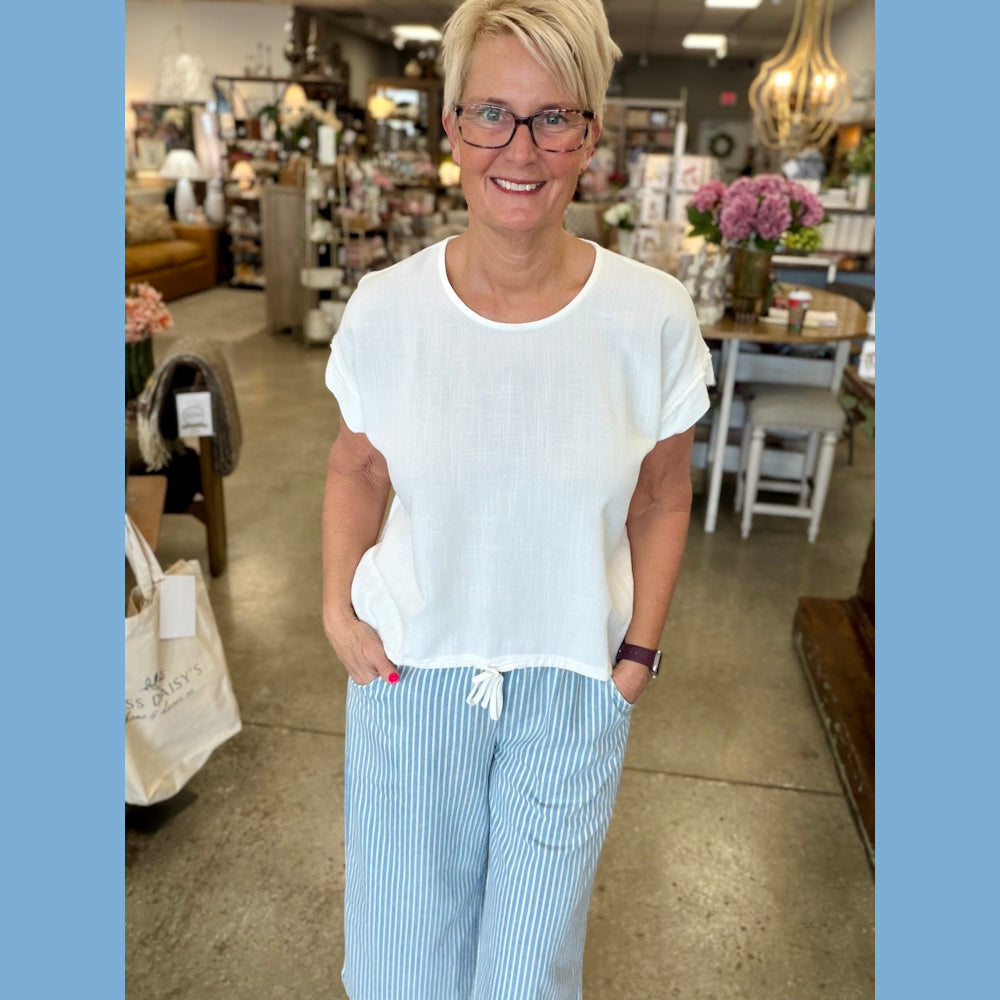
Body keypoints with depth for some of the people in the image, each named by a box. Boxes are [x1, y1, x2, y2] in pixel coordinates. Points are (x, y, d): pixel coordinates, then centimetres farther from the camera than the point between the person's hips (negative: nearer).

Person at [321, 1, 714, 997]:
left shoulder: (653, 317, -12)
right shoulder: (385, 307, -10)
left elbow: (661, 499, 0)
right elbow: (357, 467, 5)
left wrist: (639, 653, -2)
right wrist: (338, 607, -5)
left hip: (574, 683, 0)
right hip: (410, 669, 1)